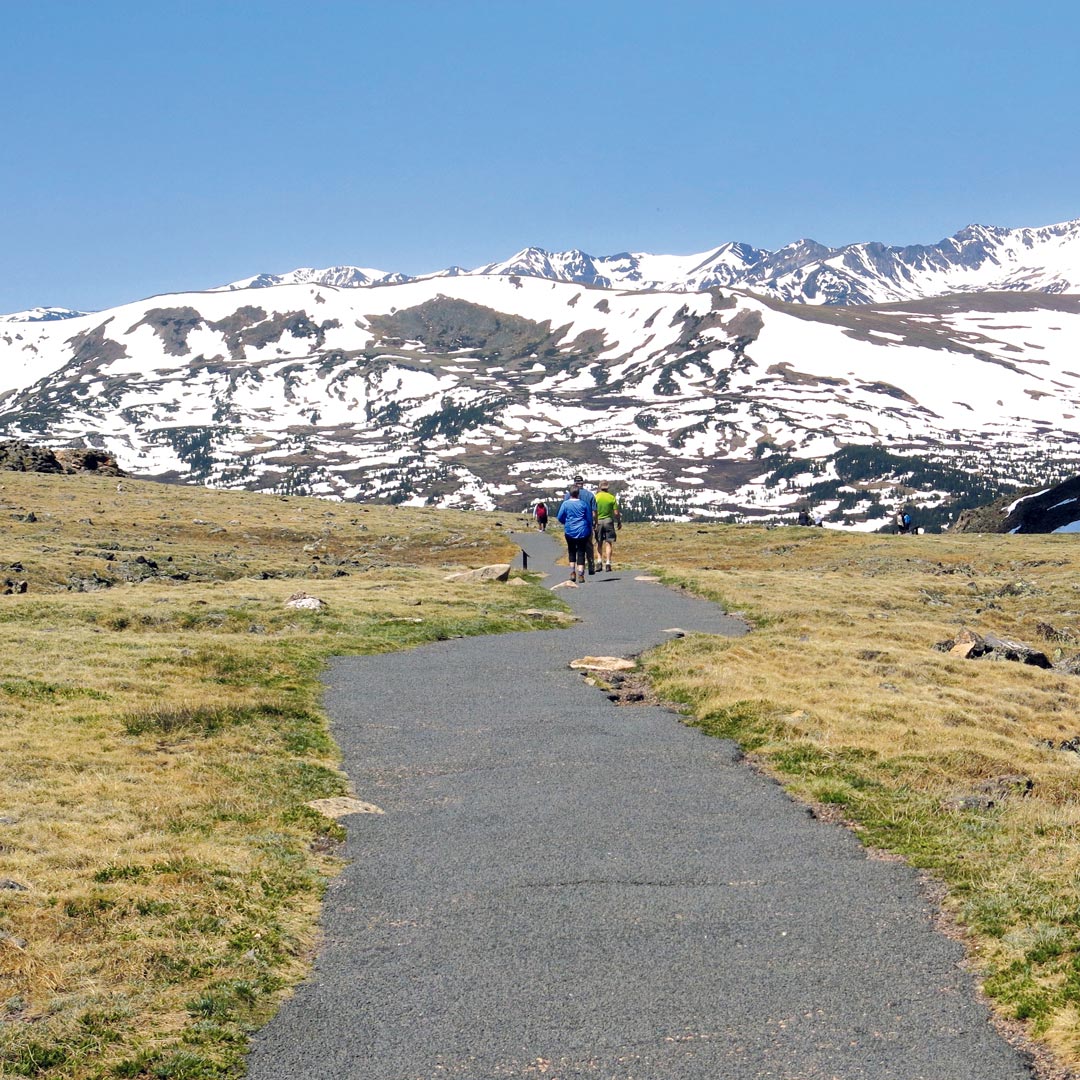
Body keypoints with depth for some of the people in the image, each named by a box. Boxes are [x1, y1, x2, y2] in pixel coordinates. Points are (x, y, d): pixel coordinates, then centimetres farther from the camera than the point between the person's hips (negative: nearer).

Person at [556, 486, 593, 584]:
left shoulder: (565, 504, -4)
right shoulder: (583, 504, -1)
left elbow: (560, 518, -1)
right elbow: (589, 519, 5)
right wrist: (590, 533, 16)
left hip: (570, 531, 0)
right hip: (582, 532, 0)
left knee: (571, 552, 15)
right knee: (581, 553, 1)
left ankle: (572, 573, 11)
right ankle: (580, 575, -3)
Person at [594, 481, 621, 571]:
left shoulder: (596, 497, -4)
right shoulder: (612, 498, -3)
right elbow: (616, 513, -3)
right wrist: (619, 522, 10)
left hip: (598, 521, 0)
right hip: (608, 521, 0)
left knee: (599, 543, 12)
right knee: (608, 543, 2)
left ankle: (600, 561, 4)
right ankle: (608, 564, -3)